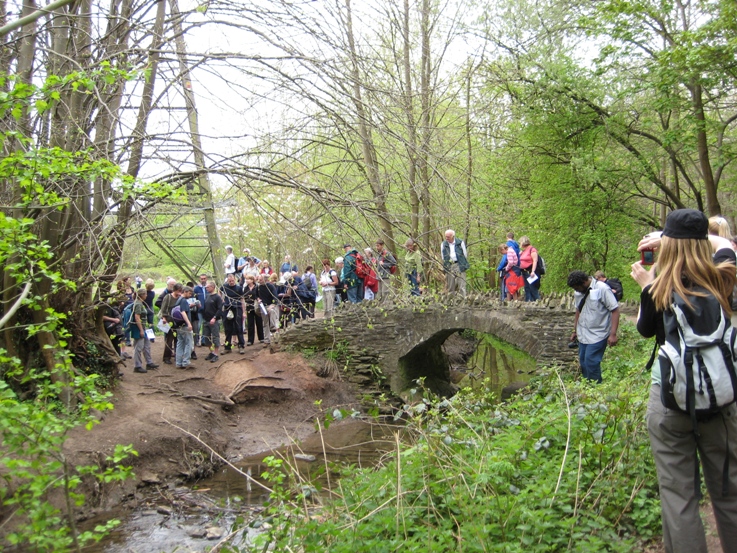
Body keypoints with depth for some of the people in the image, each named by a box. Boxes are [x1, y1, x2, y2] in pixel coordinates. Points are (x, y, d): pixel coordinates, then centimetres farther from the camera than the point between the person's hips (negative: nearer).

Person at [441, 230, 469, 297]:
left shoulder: (460, 243, 3)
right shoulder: (443, 244, 10)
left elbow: (465, 255, 8)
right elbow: (442, 257, 14)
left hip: (459, 266, -2)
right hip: (449, 267, 2)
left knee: (461, 285, -9)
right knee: (450, 286, 2)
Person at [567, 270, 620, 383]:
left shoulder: (602, 289, -17)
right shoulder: (578, 292, 4)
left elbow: (615, 310, -16)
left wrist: (613, 334, -21)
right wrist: (575, 331, 20)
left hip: (598, 335, -7)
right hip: (583, 335, 7)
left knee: (591, 363, -11)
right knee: (583, 362, 12)